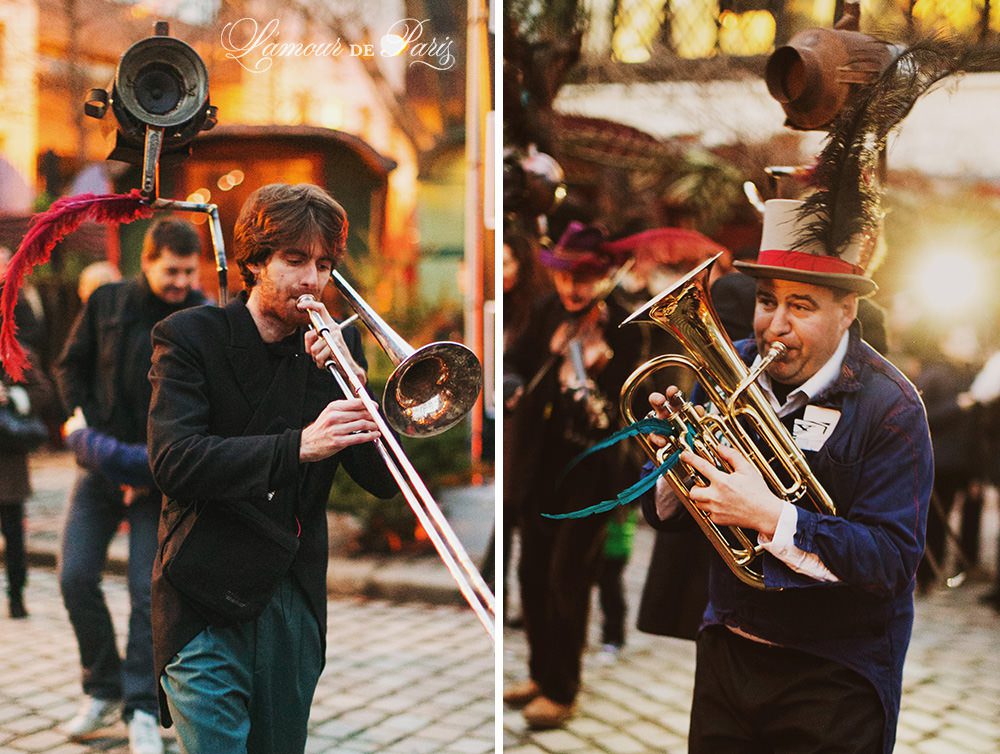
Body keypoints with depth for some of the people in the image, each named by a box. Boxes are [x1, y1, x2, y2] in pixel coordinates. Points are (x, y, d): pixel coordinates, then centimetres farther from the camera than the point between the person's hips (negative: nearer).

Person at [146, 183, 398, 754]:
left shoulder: (336, 346, 6)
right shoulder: (189, 336, -3)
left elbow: (382, 482, 1)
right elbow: (174, 461, -18)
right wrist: (300, 446, -29)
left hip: (297, 610, 4)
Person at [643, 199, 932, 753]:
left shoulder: (891, 409, -16)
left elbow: (892, 561, -23)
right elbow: (666, 517, 3)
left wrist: (769, 516, -32)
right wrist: (676, 458, -19)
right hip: (726, 650, 5)